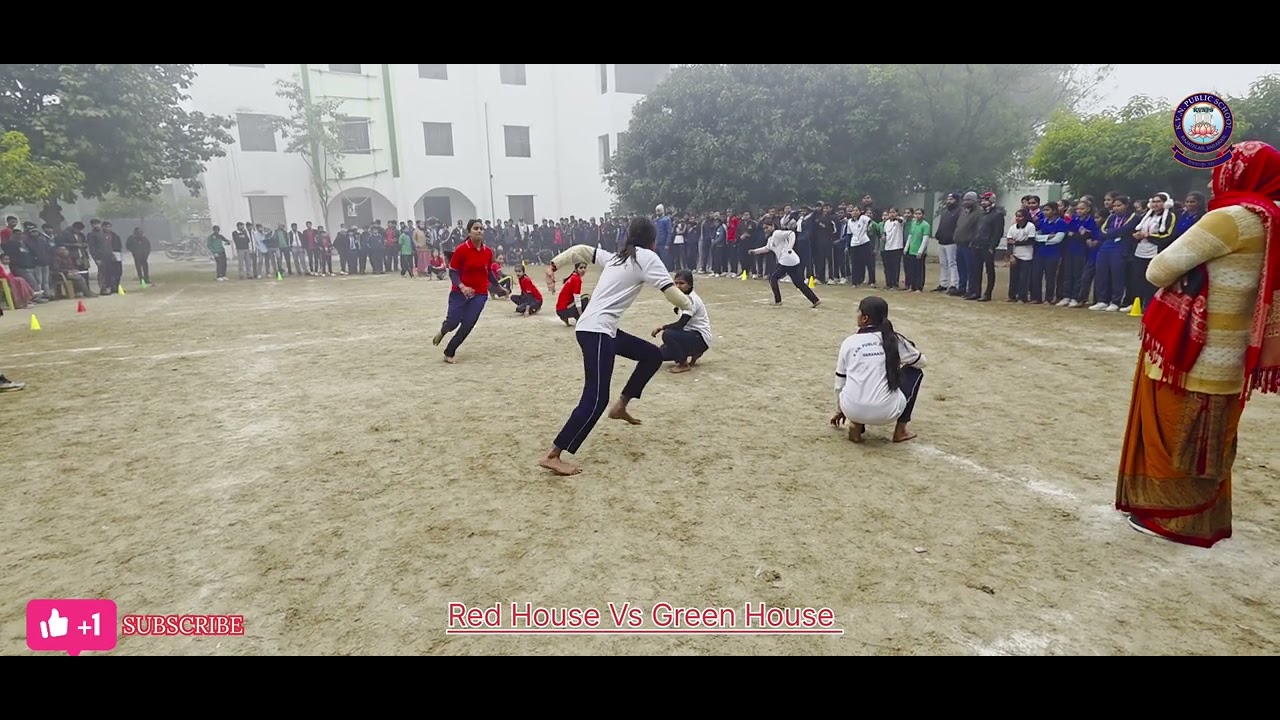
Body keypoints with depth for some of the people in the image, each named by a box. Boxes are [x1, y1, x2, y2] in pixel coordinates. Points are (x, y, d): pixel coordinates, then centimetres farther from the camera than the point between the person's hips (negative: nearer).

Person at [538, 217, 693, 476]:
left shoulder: (615, 257, 20)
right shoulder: (647, 257, -3)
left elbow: (581, 250, 21)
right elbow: (670, 291, -8)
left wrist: (553, 266, 16)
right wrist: (689, 304, 12)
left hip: (602, 329, 9)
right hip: (596, 331, -9)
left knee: (653, 355, 18)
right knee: (596, 399, -12)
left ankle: (620, 406, 24)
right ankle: (552, 456, -12)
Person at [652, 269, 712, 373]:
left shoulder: (691, 299, -21)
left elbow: (681, 324, -28)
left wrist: (662, 327, -20)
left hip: (701, 338, -9)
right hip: (692, 334, 9)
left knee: (667, 334, -29)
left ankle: (684, 364, -11)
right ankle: (693, 354, 15)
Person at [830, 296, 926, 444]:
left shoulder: (849, 342, 5)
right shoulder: (895, 340, 4)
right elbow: (921, 362, 22)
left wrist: (840, 410, 30)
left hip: (851, 410, 2)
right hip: (885, 412, -1)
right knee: (915, 372, 24)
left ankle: (856, 425, 12)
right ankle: (901, 429, 21)